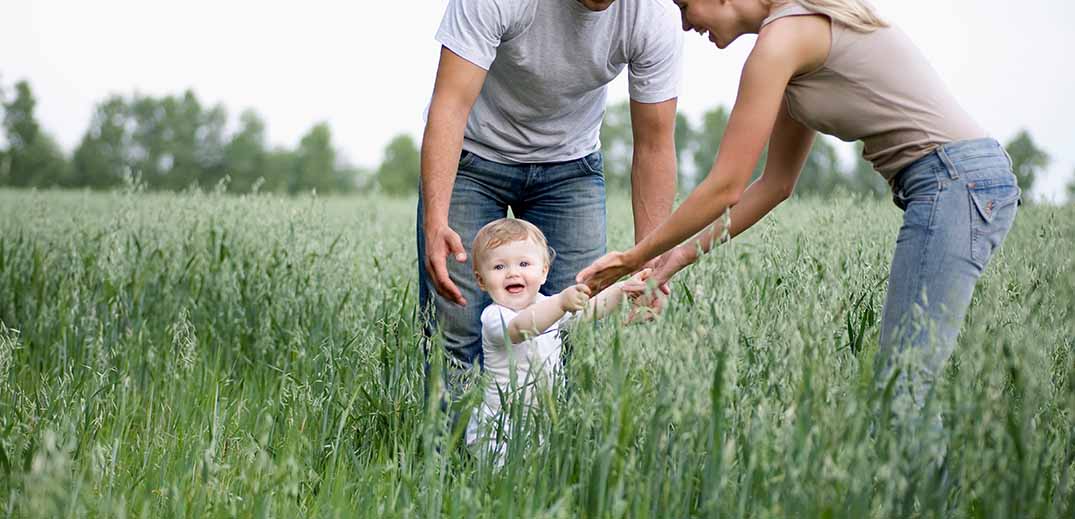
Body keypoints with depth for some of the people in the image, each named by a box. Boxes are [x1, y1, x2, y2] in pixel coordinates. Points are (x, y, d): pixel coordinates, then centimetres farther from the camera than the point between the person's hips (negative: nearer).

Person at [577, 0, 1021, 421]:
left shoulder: (780, 39, -10)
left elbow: (726, 188, -10)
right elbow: (776, 183, 22)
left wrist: (635, 257, 1)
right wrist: (686, 253, 18)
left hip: (953, 180, -10)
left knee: (900, 399, -11)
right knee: (894, 386, 9)